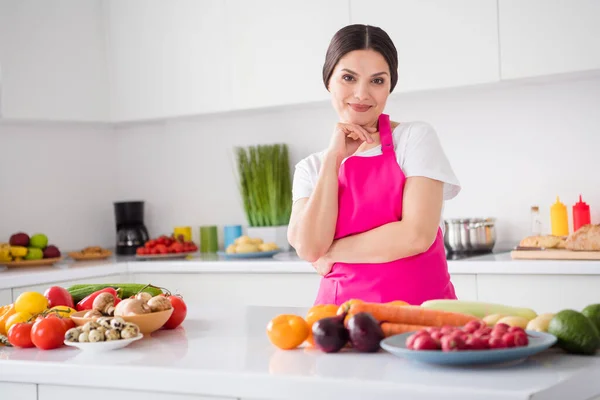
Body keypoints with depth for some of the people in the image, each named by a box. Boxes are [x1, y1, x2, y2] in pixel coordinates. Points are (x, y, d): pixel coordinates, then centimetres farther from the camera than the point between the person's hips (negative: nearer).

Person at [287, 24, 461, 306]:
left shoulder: (415, 137, 2)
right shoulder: (310, 168, 10)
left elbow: (417, 235, -10)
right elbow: (308, 248, -7)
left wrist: (331, 252, -3)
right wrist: (333, 158, -4)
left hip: (419, 303, -3)